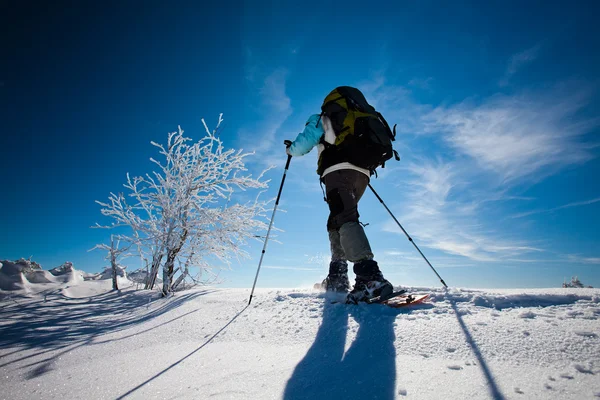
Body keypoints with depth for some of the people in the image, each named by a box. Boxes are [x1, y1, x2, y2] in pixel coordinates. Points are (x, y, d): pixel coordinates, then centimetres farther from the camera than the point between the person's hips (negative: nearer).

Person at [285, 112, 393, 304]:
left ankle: (371, 276, -42)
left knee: (344, 219, -23)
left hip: (338, 170, -7)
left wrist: (290, 149, 28)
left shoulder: (321, 120, 19)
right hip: (362, 174, 7)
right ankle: (337, 278, 6)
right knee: (335, 223, 13)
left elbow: (303, 144, 7)